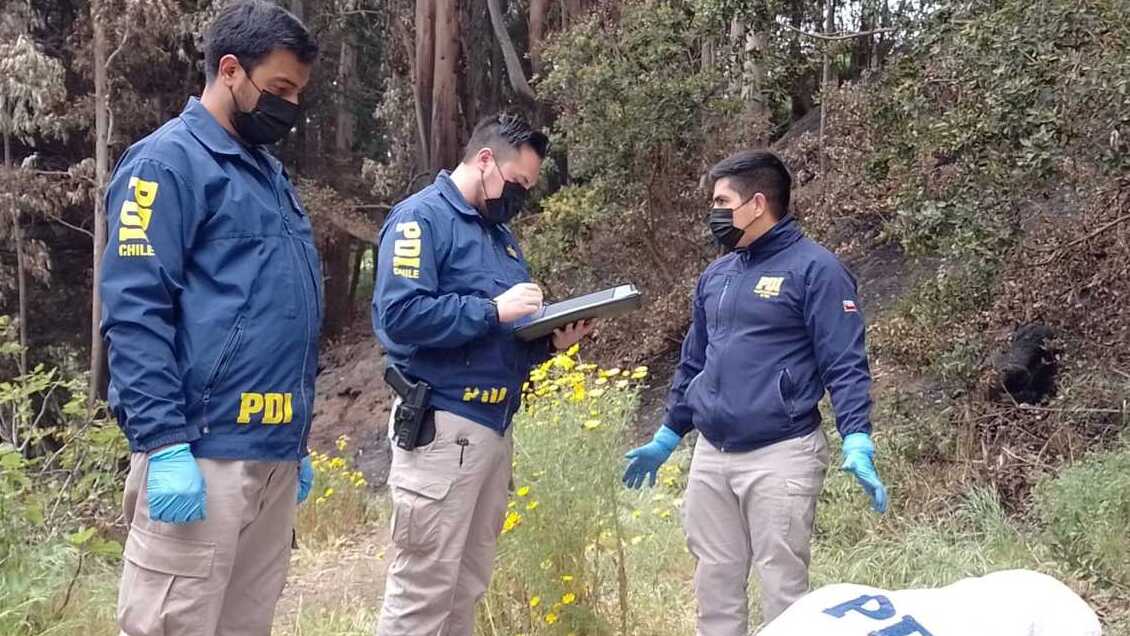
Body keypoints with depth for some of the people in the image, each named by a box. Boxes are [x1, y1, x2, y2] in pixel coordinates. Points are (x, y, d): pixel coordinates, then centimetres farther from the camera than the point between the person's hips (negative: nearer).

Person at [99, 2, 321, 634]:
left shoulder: (270, 173, 20)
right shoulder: (169, 161, -6)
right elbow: (134, 311, -14)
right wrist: (164, 445, -21)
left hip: (274, 455, 8)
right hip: (202, 453, -8)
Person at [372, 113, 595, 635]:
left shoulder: (501, 234, 19)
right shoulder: (421, 217, -8)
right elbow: (398, 313, -22)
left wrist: (551, 341, 2)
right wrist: (493, 308, -19)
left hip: (496, 427, 9)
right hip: (443, 426, -9)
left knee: (467, 587, 13)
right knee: (422, 592, -6)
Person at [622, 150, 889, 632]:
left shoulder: (815, 269, -7)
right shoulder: (715, 275, 15)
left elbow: (845, 366, -11)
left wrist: (857, 443, -23)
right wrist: (666, 437, 25)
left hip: (780, 457, -7)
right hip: (709, 456, 7)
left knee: (782, 589, -1)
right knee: (714, 585, 12)